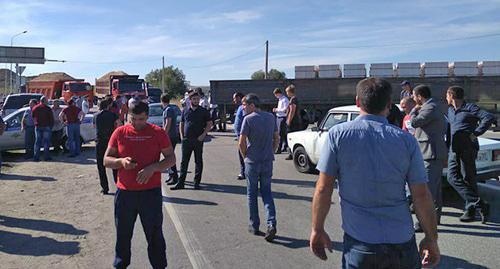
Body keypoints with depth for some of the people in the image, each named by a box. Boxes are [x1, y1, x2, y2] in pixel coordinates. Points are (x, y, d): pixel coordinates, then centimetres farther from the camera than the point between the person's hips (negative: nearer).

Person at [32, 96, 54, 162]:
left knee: (37, 141, 8)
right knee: (46, 141, 0)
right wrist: (51, 126, 6)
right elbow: (51, 119, -4)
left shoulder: (35, 108, 8)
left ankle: (36, 157, 6)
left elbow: (33, 117, 13)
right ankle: (46, 156, -1)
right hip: (46, 127, -4)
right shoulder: (48, 108, -6)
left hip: (37, 127, 4)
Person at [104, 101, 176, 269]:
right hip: (124, 192, 2)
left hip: (151, 192, -2)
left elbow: (171, 158, -1)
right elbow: (106, 160, 6)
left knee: (155, 235, 8)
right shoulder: (119, 133, 2)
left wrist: (153, 168, -18)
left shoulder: (158, 133, -3)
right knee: (123, 234, 15)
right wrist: (121, 161, -16)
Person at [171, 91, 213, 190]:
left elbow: (209, 124, 2)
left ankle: (197, 183, 13)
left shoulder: (203, 111, 2)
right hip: (186, 140, 2)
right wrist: (182, 136, 4)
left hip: (198, 140, -2)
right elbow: (181, 124, 16)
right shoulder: (185, 111, 9)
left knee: (198, 161, 4)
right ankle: (180, 183, 12)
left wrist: (203, 135, -10)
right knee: (184, 162, 6)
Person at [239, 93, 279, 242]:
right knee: (267, 192, 12)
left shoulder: (248, 119, -12)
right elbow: (277, 138, 9)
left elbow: (242, 142, -14)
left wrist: (245, 156, 2)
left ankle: (254, 225, 20)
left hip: (252, 162, -4)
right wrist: (270, 153, 14)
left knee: (252, 194, 10)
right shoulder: (271, 117, 5)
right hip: (268, 161, 4)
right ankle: (271, 223, -4)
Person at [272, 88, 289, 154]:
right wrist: (276, 109, 8)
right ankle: (285, 146, 26)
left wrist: (277, 110, -15)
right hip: (278, 117, 9)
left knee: (281, 134, -7)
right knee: (283, 133, 16)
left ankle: (279, 149, -5)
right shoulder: (279, 99, 15)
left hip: (282, 118, -9)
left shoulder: (285, 99, -14)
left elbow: (285, 109, -20)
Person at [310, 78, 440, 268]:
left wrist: (317, 229, 3)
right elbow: (421, 195, -1)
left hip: (360, 243, -2)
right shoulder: (406, 140, -2)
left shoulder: (338, 135, -7)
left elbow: (323, 189, -7)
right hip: (403, 242, 2)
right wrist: (431, 238, 10)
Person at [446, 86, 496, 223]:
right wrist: (447, 144, 20)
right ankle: (479, 204, 0)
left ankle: (470, 210, 7)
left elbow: (489, 117, -15)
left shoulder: (469, 108, -4)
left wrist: (475, 133, -17)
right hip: (454, 149, 7)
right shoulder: (450, 110, 18)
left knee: (468, 179, -1)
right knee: (453, 178, -4)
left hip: (468, 148, -7)